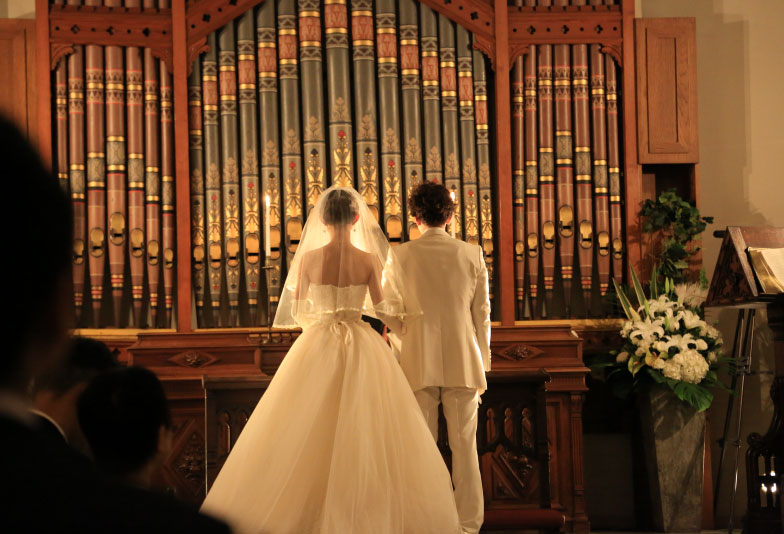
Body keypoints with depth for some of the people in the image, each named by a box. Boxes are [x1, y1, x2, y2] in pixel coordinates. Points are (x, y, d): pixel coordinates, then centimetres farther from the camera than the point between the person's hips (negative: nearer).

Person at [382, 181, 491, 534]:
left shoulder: (399, 256, -3)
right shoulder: (472, 255, 0)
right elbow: (482, 313, 4)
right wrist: (482, 364, 13)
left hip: (418, 363, -1)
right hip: (462, 362, 1)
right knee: (464, 446, 6)